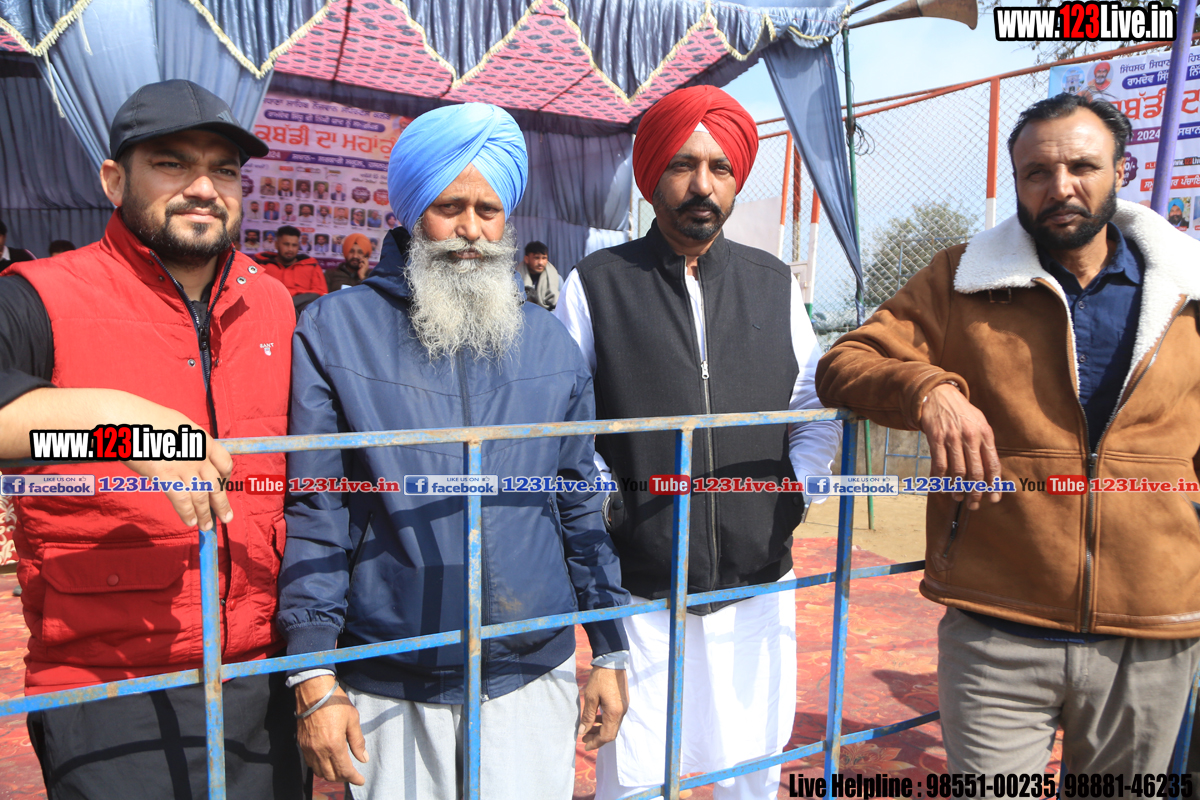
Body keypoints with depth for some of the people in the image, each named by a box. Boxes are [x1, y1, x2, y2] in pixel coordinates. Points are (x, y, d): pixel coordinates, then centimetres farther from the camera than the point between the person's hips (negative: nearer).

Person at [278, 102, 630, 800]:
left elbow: (582, 504, 7)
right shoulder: (335, 331, -6)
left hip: (535, 674, 3)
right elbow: (311, 513, -6)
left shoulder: (550, 342, 3)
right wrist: (315, 679, -9)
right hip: (389, 689, -2)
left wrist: (610, 652, 7)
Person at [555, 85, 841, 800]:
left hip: (759, 582, 3)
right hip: (637, 586, -2)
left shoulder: (775, 284, 6)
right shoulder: (596, 285, -3)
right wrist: (604, 508, -10)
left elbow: (817, 412, 13)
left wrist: (790, 497, 1)